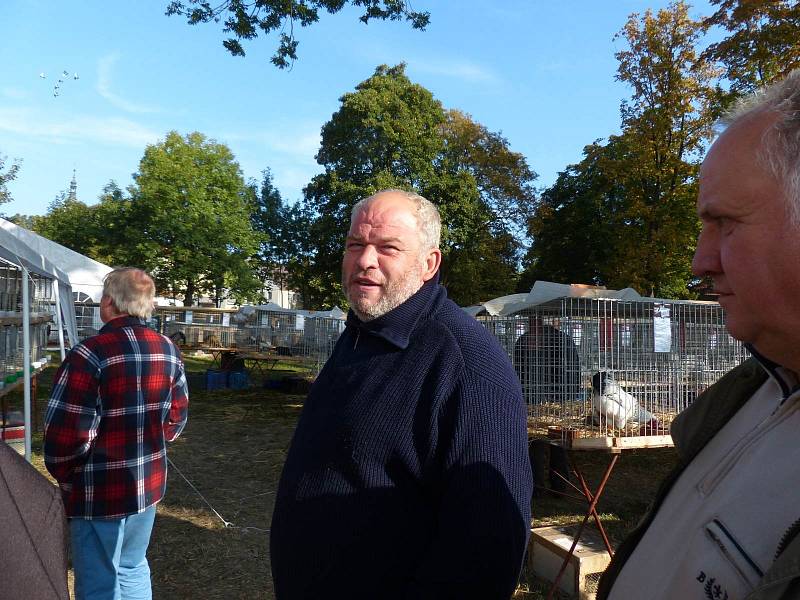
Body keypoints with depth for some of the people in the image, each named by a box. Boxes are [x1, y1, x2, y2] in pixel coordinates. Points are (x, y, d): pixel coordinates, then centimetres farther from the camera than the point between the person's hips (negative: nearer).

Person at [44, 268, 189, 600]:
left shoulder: (90, 354, -20)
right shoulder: (168, 350, 1)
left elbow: (67, 433, -22)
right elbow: (177, 415, 9)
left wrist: (63, 473, -4)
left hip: (99, 493, -6)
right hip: (150, 483, 6)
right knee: (133, 569, 23)